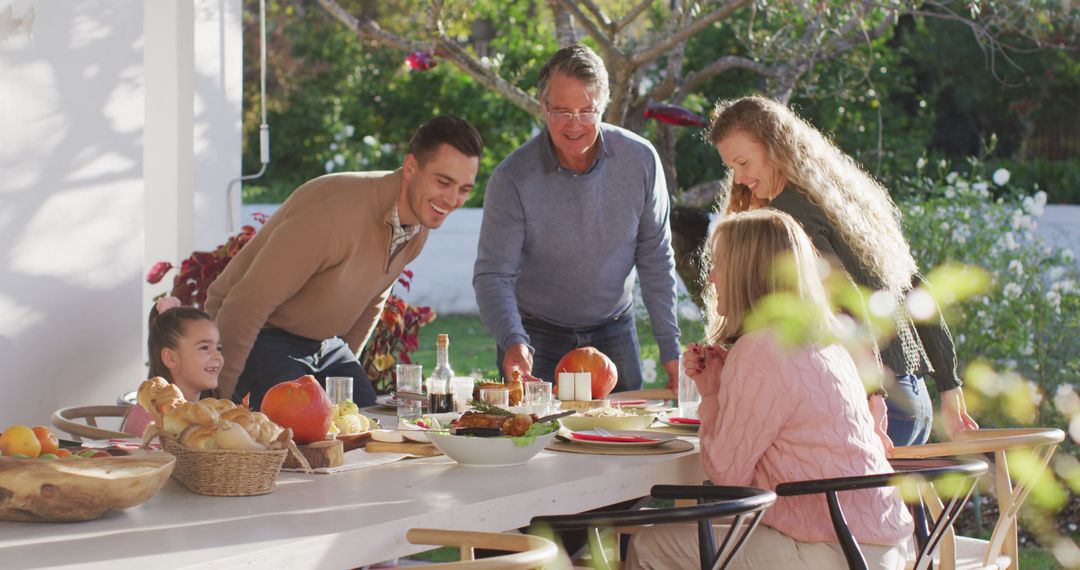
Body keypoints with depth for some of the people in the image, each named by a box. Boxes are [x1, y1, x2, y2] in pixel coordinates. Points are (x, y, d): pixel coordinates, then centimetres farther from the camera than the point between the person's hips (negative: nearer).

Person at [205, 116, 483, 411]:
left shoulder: (420, 225, -4)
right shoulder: (337, 213, -31)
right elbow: (246, 306, -28)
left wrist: (346, 366, 21)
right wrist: (221, 396, -22)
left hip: (326, 343, 8)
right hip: (261, 339, -8)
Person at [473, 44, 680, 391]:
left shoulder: (640, 160, -10)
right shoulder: (513, 179, -18)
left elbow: (655, 260, -1)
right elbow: (492, 275, -18)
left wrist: (670, 348, -3)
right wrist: (513, 341, -36)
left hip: (613, 334, 2)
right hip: (537, 337, -2)